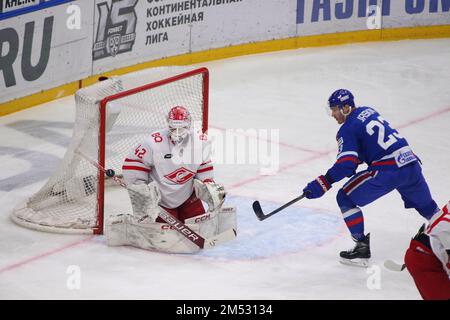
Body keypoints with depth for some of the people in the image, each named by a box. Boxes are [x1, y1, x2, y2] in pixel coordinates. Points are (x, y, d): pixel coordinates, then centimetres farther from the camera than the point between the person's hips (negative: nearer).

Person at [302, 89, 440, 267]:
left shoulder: (348, 129, -6)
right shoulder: (368, 112, 17)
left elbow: (346, 164, -17)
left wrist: (323, 183, -17)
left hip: (388, 170, -8)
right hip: (411, 161, 8)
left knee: (345, 198, 2)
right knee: (425, 204, 29)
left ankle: (362, 249, 1)